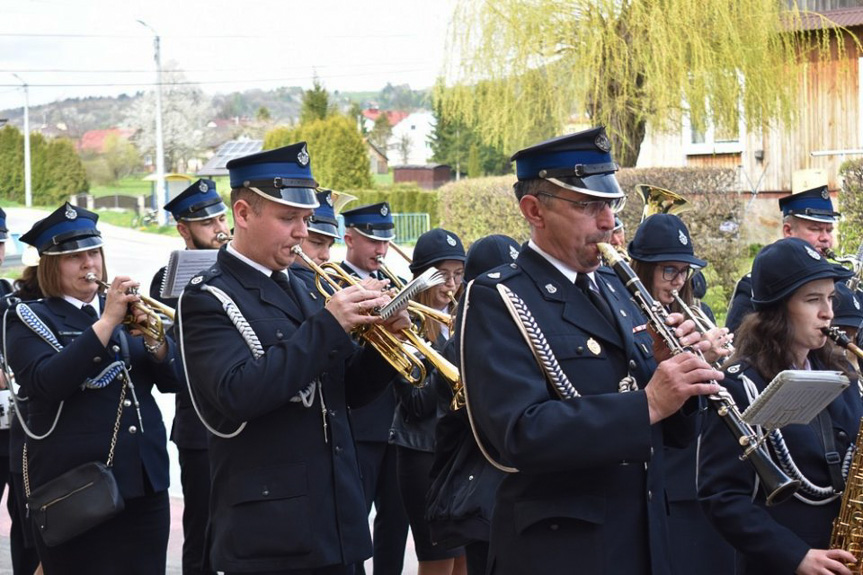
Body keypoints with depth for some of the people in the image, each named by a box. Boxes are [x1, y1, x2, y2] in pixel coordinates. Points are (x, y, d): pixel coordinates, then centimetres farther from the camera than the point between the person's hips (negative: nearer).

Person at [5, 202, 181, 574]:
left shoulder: (125, 309, 13)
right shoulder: (30, 320, 0)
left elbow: (172, 380, 8)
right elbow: (45, 383, -19)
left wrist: (153, 339, -13)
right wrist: (105, 323, -22)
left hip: (146, 481, 4)